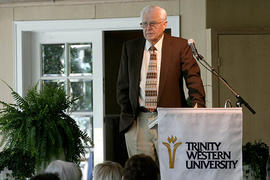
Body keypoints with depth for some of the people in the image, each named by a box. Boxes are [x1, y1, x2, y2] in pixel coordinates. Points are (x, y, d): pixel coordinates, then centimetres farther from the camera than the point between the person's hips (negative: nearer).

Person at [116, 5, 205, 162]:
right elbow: (123, 84, 16)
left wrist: (197, 104, -20)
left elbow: (193, 78, -3)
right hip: (137, 121, 2)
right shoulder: (130, 47, 12)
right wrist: (127, 111, 5)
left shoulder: (180, 46, 4)